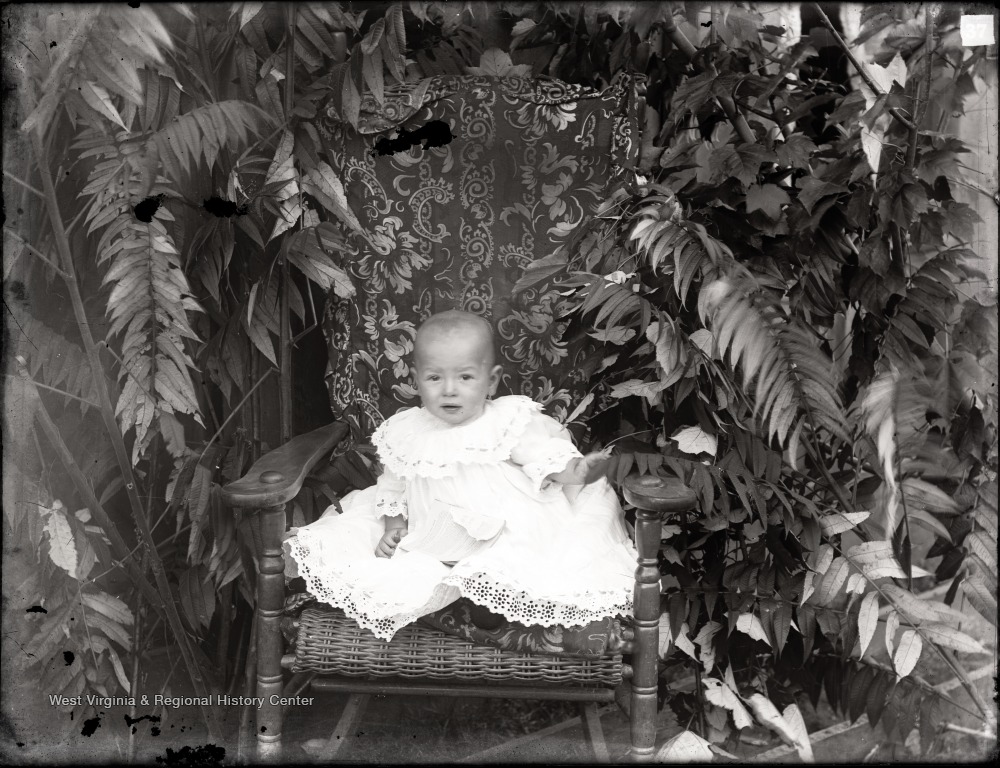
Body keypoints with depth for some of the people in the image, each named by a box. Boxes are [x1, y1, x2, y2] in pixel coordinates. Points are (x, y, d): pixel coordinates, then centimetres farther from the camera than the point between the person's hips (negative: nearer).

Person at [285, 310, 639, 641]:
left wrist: (574, 470, -30)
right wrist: (393, 526, 3)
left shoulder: (510, 421, -8)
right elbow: (393, 484, 13)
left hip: (508, 538, -3)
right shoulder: (405, 432, 1)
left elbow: (546, 454, -13)